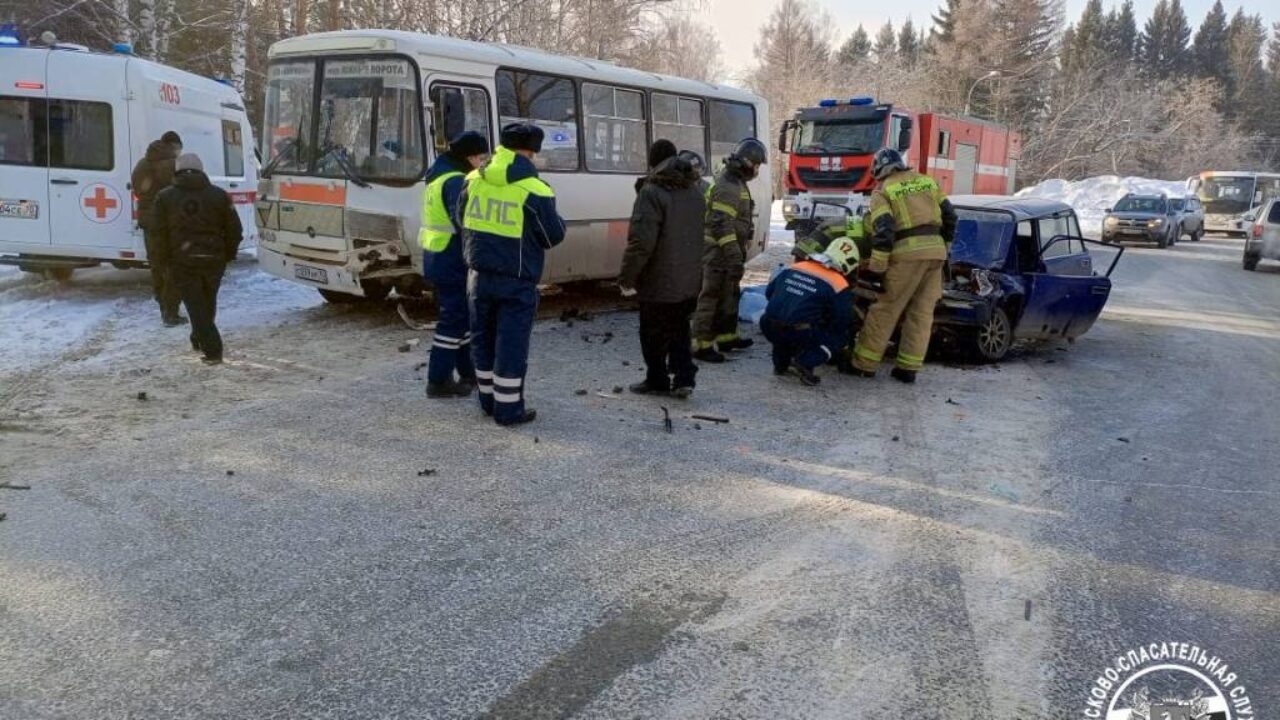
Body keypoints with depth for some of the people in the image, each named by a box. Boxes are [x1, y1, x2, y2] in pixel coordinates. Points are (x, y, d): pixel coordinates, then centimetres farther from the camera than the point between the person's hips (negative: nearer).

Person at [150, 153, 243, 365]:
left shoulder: (165, 197, 2)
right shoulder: (218, 195, 3)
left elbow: (158, 231, 0)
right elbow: (235, 230, 2)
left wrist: (165, 258, 9)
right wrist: (228, 255, 12)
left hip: (182, 260, -2)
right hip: (213, 258, 2)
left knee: (196, 305, 0)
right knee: (207, 302, 20)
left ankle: (212, 350, -9)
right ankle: (199, 340, 34)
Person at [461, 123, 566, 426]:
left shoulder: (474, 180, 3)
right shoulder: (534, 191, -15)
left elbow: (462, 221, 14)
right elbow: (553, 236, -8)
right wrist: (558, 220, 12)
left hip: (479, 274, 6)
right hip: (517, 280, -5)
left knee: (483, 338, 16)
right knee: (511, 343, 2)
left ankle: (488, 399, 27)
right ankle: (508, 409, 8)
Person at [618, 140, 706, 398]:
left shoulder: (652, 192, -16)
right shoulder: (695, 191, 9)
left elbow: (641, 241, -22)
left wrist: (627, 277, -14)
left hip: (659, 282, -7)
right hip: (690, 280, 7)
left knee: (654, 333, 7)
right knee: (680, 330, 16)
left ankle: (657, 380, 16)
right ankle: (684, 379, 11)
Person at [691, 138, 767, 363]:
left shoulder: (736, 183, 14)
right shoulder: (728, 187, -20)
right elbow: (722, 226, -27)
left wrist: (738, 254, 27)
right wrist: (734, 258, -29)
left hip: (727, 251, 10)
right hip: (719, 252, -10)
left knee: (729, 295, 18)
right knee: (711, 296, -7)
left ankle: (726, 337, 29)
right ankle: (701, 344, -3)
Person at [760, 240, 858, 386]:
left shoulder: (793, 269, 11)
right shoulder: (838, 284, -4)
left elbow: (769, 292, 20)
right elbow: (843, 321, 1)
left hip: (769, 329, 5)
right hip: (800, 335, -5)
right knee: (841, 335, 14)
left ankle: (780, 363, 27)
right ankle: (806, 362, -3)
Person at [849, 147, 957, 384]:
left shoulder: (883, 191, 2)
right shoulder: (928, 182, 18)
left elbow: (883, 231, -10)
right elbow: (950, 217, 16)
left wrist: (876, 268, -9)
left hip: (908, 253, -5)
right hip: (935, 252, 5)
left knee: (885, 310, 1)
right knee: (922, 312, 9)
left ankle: (864, 364, 3)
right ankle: (908, 368, 10)